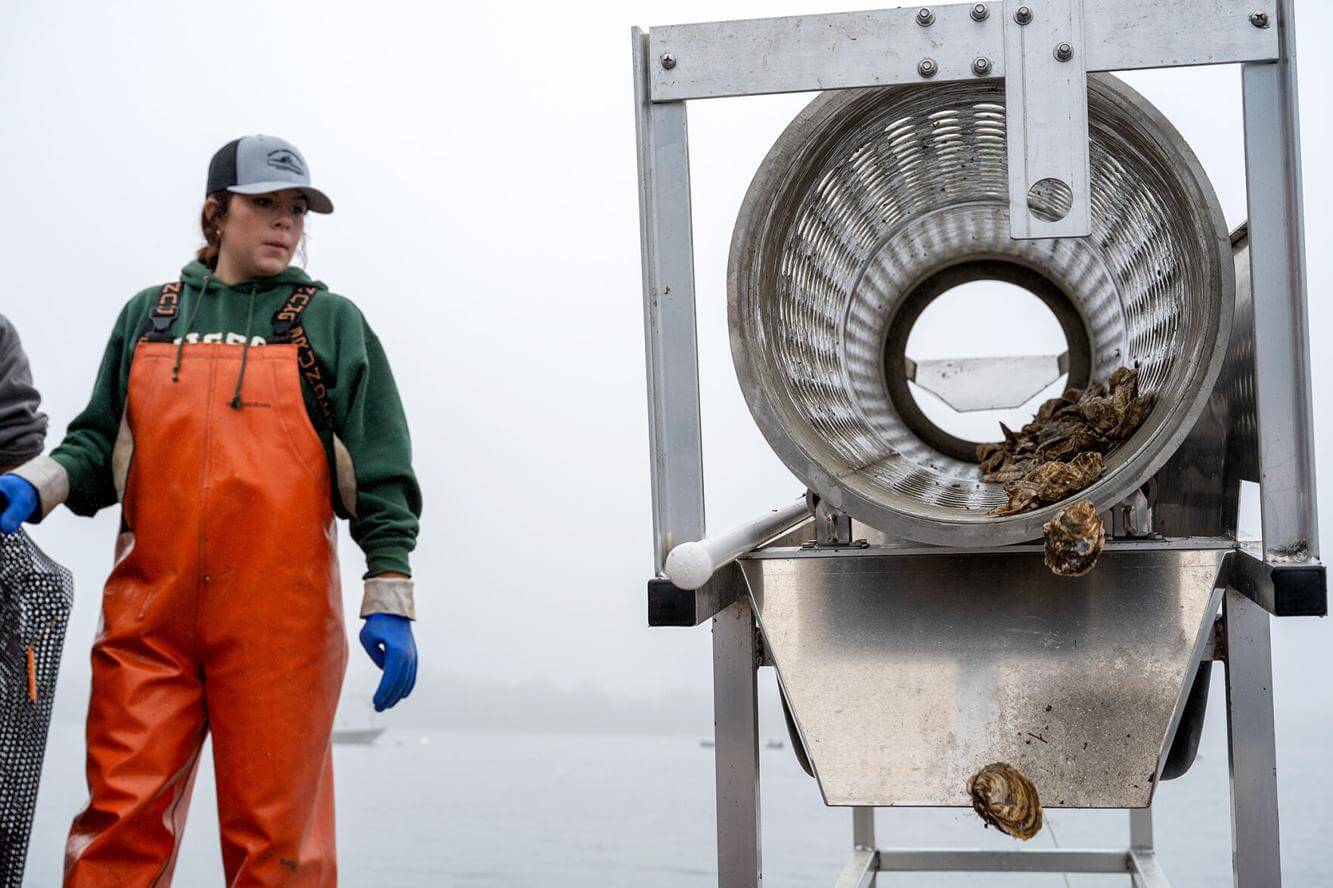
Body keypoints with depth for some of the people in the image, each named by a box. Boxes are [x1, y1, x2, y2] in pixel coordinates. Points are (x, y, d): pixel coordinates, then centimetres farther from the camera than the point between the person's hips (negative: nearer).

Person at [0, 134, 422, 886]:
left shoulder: (330, 323, 9)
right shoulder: (149, 316, 16)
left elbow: (379, 473, 4)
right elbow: (100, 443, 17)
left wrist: (390, 603, -4)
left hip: (279, 618, -2)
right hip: (149, 613, 2)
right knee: (121, 822, -2)